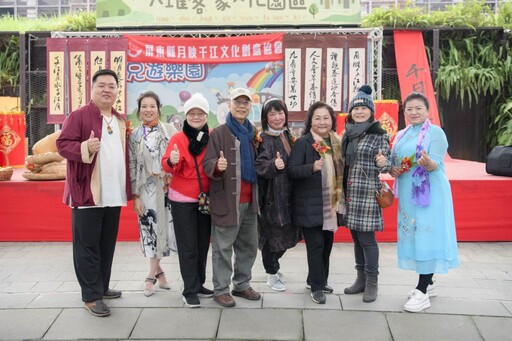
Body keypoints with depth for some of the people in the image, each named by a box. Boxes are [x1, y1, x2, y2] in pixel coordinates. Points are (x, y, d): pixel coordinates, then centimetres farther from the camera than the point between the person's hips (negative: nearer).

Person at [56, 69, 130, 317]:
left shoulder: (120, 121, 15)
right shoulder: (78, 116, -6)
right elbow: (63, 144, -12)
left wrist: (128, 188, 14)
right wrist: (85, 147, -30)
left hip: (113, 195, 7)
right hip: (87, 193, -7)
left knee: (107, 245, 15)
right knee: (87, 245, 0)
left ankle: (102, 287, 28)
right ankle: (91, 296, 7)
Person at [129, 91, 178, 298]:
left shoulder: (170, 131, 1)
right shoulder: (134, 136, 4)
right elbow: (132, 167, 2)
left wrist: (169, 178, -10)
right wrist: (135, 196, -3)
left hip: (166, 190, 0)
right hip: (146, 191, 0)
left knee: (162, 228, 2)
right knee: (150, 229, 3)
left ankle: (152, 274, 19)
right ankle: (157, 270, 20)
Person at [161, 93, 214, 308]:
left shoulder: (213, 137, 0)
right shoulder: (178, 138, -9)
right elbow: (167, 165, -18)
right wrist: (172, 161, -39)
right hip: (183, 200, -4)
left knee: (203, 244, 13)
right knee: (188, 247, 1)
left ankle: (199, 284, 28)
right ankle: (190, 290, 11)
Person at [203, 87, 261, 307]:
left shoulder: (252, 134, 13)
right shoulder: (219, 133, -6)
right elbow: (207, 163, -12)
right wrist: (217, 166, -33)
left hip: (249, 200, 7)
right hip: (226, 199, -7)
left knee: (249, 245, 15)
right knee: (223, 247, 2)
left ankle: (242, 285, 30)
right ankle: (220, 289, 14)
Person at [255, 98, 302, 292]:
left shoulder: (287, 136, 10)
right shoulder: (264, 139, -11)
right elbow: (259, 165, -23)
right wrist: (273, 165, -39)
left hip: (288, 194, 7)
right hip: (271, 195, -7)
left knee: (286, 234, 16)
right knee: (272, 234, 2)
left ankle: (273, 266, 37)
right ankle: (271, 274, 19)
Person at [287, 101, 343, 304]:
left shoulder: (335, 142, 10)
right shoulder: (303, 142, -10)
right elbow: (292, 170, -16)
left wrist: (340, 200, 13)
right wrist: (312, 167, -31)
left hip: (331, 205, 7)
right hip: (310, 206, -7)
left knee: (327, 244, 14)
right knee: (316, 245, -3)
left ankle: (318, 280, 30)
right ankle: (316, 287, 9)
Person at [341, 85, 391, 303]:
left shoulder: (379, 134, -6)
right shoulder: (347, 133, 10)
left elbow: (387, 164, -7)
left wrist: (382, 163, -29)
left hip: (367, 193, -6)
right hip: (350, 193, 6)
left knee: (366, 237, -4)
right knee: (356, 236, 12)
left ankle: (372, 283, 10)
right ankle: (361, 279, 24)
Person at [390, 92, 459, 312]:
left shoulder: (435, 132, -7)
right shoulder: (401, 135, 13)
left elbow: (436, 166, -16)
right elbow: (394, 162, 19)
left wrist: (428, 163, -38)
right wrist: (392, 170, -3)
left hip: (429, 193, -7)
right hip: (407, 193, 7)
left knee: (426, 236, -7)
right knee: (412, 236, 11)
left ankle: (422, 292, -3)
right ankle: (428, 284, 26)